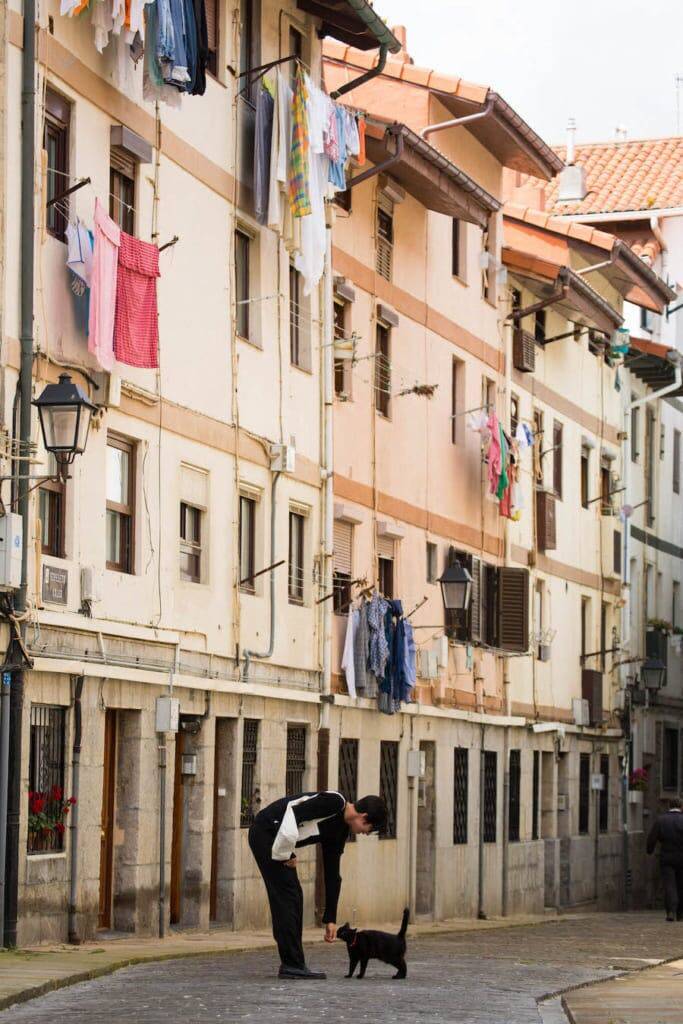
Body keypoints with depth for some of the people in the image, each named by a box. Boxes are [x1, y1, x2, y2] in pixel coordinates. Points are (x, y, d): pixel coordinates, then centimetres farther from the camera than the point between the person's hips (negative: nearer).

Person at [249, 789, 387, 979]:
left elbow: (332, 873, 15)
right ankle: (292, 965, -8)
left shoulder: (340, 831, 11)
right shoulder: (334, 802, -17)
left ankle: (292, 964, 13)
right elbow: (292, 813, -26)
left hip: (279, 838, 10)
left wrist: (330, 919, 15)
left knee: (293, 897, 9)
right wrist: (285, 854, -16)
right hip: (266, 833, -10)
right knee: (286, 896, -10)